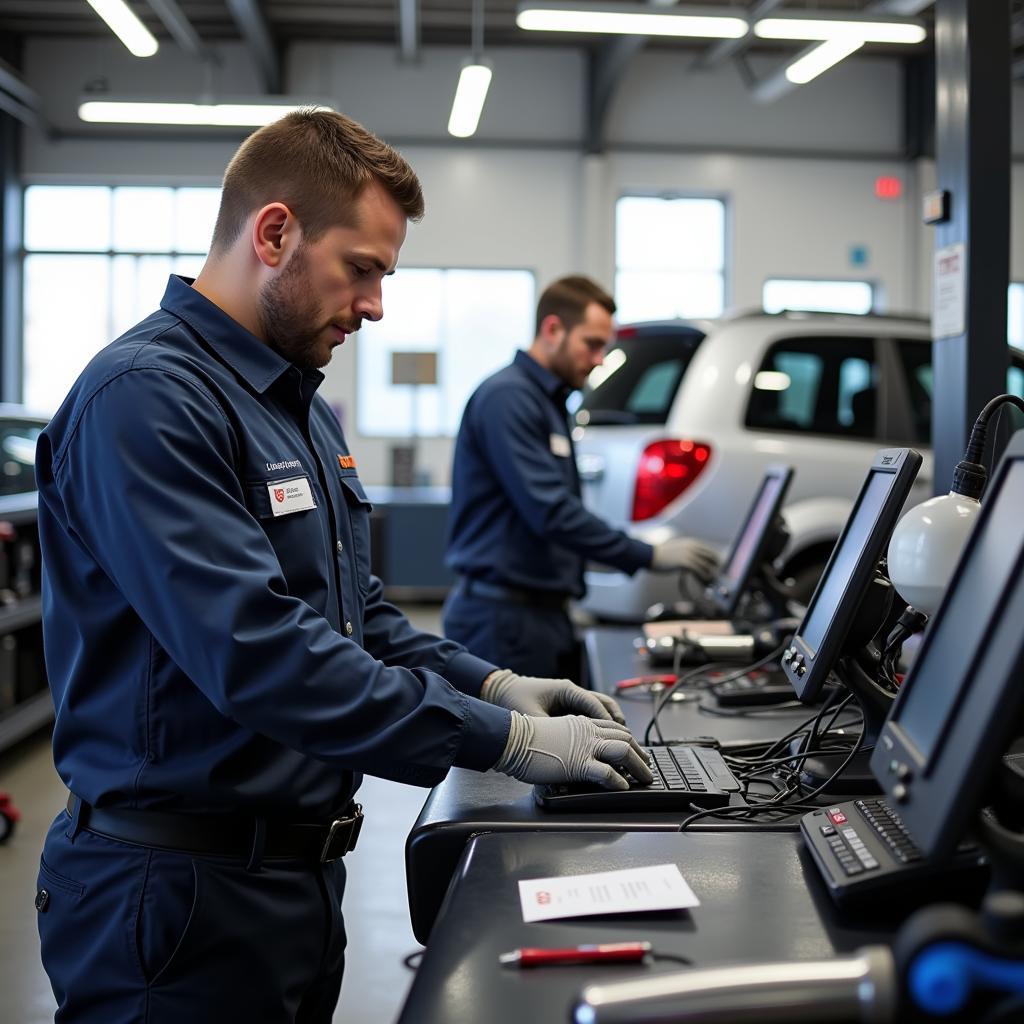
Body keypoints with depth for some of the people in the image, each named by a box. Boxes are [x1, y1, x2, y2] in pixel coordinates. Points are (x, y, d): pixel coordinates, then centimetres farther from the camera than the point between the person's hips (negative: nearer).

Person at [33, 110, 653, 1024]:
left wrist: (491, 685, 3)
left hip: (300, 873, 9)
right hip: (183, 891, -9)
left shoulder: (305, 411, 13)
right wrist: (505, 741, -24)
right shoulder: (146, 400, -19)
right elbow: (260, 652, -28)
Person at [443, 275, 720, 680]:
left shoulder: (548, 402, 17)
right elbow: (550, 512, -22)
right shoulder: (507, 397, -14)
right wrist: (649, 556, -19)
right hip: (503, 617, -10)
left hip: (545, 614, 10)